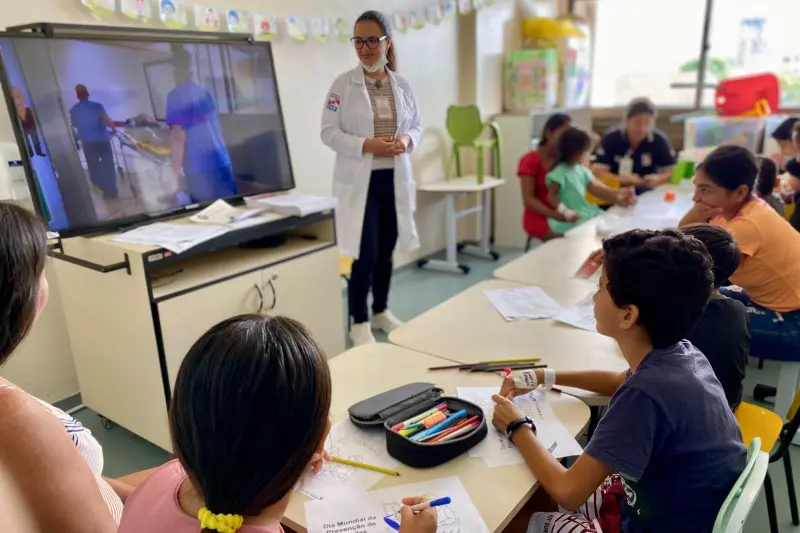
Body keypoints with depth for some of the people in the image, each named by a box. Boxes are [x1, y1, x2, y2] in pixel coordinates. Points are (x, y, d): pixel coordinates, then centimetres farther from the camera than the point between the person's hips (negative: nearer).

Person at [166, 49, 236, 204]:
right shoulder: (204, 92, 13)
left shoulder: (175, 96, -7)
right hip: (222, 161, 6)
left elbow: (178, 137, -14)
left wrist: (176, 176, -10)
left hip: (199, 168, -6)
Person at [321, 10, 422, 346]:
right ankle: (359, 322, 13)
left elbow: (417, 125, 13)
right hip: (360, 180, -4)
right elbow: (328, 132, -7)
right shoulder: (343, 84, -4)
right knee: (366, 254, -5)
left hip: (395, 179, 4)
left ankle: (381, 311, 32)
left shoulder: (401, 85, 6)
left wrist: (407, 139, -10)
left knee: (386, 251, 14)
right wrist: (366, 145, -20)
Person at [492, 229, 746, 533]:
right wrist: (546, 377, 11)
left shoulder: (645, 394, -35)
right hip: (675, 503, 7)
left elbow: (567, 492, -29)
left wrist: (518, 428, -13)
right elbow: (621, 381, 16)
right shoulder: (681, 355, -8)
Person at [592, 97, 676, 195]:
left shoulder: (659, 140, -6)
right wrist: (622, 180, -31)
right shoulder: (611, 138, -10)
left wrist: (658, 179, -24)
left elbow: (672, 172, -1)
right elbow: (597, 171, -16)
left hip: (645, 193, 3)